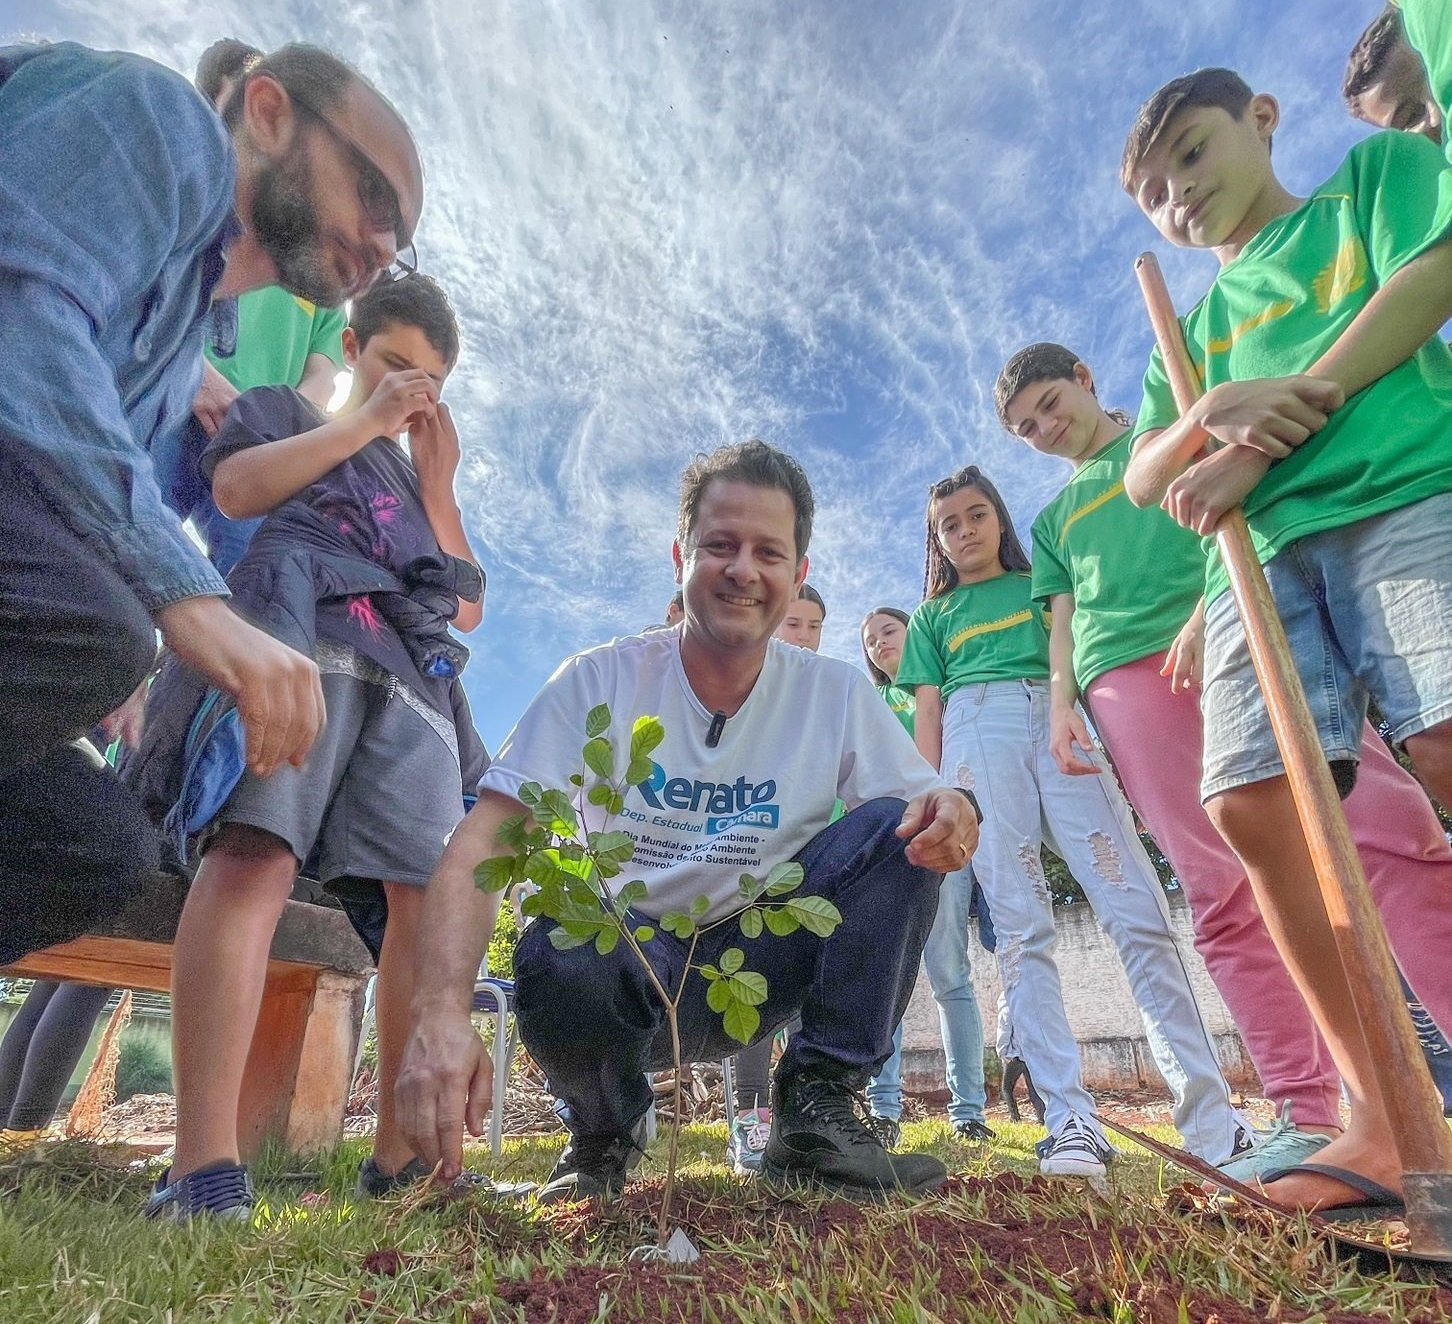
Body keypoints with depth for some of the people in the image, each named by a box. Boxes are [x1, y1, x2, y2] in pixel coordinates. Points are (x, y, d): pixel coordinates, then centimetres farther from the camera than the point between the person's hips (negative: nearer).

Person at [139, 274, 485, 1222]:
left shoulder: (418, 484, 38)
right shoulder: (284, 409, 30)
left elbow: (469, 607, 24)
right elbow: (237, 488, 6)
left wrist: (437, 478, 21)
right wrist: (365, 420, 11)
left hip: (412, 673, 4)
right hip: (301, 630, -4)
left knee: (432, 897, -14)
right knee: (256, 852, -26)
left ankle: (402, 1153, -11)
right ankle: (204, 1163, -29)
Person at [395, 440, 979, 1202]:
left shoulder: (837, 695, -3)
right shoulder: (602, 681, -11)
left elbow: (921, 807, -8)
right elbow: (482, 846, -19)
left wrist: (952, 816, -34)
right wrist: (441, 1015, -35)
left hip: (755, 968, 2)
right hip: (623, 964, -1)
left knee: (899, 831, -18)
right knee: (560, 960, -36)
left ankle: (816, 1115, -7)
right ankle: (602, 1138, 0)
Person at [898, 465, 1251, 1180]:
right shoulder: (931, 618, 24)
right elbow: (927, 713, 15)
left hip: (1059, 725, 1)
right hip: (978, 732, 0)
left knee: (1138, 912, -11)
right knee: (1022, 928, -8)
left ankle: (1211, 1115, -7)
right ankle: (1070, 1120, -7)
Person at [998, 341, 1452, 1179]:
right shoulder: (1054, 519, 32)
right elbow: (1064, 619, 24)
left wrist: (1210, 608, -10)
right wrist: (1061, 700, 4)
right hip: (1128, 675, 2)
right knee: (1223, 891, -8)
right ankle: (1308, 1116, -6)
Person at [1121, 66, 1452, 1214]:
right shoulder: (1195, 323, 31)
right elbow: (1144, 480, 21)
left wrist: (1261, 441, -3)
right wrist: (1207, 416, -2)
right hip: (1260, 550, 4)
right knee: (1252, 803, -13)